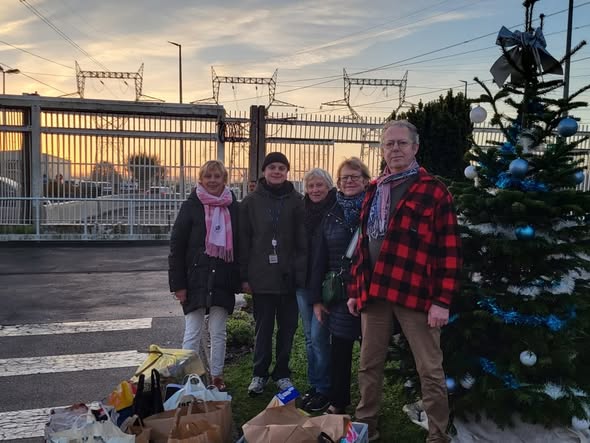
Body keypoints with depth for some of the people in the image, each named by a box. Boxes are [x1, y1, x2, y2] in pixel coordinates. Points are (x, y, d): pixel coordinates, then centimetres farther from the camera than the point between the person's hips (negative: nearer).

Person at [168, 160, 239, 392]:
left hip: (222, 280, 2)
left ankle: (216, 376, 25)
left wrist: (238, 279, 3)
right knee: (192, 334, 3)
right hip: (196, 279, -2)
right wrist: (178, 284, -8)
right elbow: (176, 246, -4)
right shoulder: (191, 206, -2)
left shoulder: (233, 207, 5)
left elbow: (239, 244, 8)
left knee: (218, 333, 11)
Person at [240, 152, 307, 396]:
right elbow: (243, 241, 1)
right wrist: (244, 276, -2)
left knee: (287, 327, 11)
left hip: (289, 276, 1)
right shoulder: (251, 201, 2)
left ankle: (282, 373, 27)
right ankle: (260, 373, 25)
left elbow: (303, 241, -1)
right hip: (261, 277, 0)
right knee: (263, 328, 9)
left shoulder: (296, 200, 1)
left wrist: (302, 273, -7)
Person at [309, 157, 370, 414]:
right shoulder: (332, 215, 9)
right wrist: (317, 297, 4)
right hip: (338, 294, 3)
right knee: (339, 349, 9)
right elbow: (319, 258, 8)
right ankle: (338, 403, 25)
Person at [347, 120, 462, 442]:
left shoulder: (434, 191, -3)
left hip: (415, 292, -5)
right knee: (369, 365, 14)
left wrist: (442, 300, -12)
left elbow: (450, 249, -7)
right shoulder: (373, 191, 15)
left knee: (430, 371, 4)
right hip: (374, 292, 6)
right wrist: (355, 289, 15)